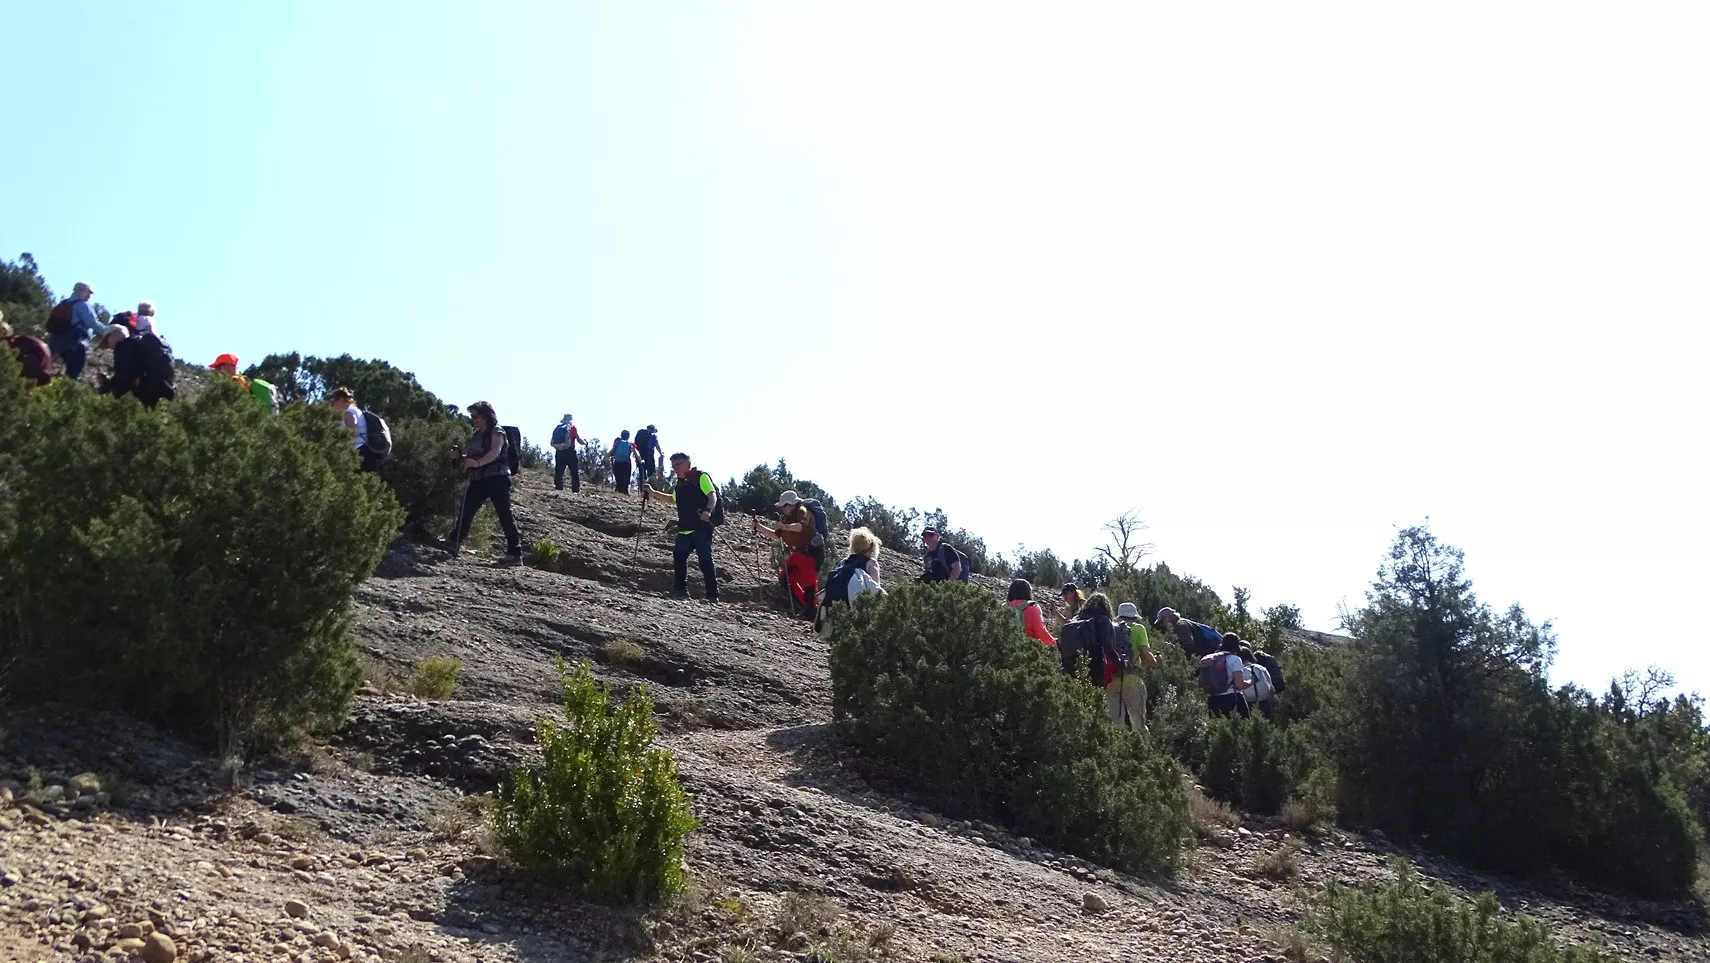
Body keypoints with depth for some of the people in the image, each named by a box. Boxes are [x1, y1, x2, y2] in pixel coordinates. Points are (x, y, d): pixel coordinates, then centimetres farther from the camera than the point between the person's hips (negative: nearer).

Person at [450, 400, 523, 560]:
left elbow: (495, 452, -24)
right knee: (466, 512, 1)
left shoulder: (497, 432, -6)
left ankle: (515, 550, -7)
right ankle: (454, 544, 4)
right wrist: (461, 458, -3)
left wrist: (477, 462, -41)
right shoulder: (476, 435, 18)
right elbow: (470, 456, 21)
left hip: (496, 478, -8)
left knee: (504, 514, -9)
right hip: (478, 479, 8)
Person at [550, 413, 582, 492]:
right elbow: (580, 441, 0)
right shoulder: (572, 427, 1)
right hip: (570, 453, -4)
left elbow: (552, 443, 12)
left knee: (558, 473, 7)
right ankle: (575, 491, -10)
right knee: (575, 474, -1)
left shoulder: (557, 428, 12)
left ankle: (559, 490, 2)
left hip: (559, 453, 4)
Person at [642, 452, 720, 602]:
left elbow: (712, 496, -16)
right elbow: (673, 499, 39)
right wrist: (653, 493, 31)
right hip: (684, 529, 8)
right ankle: (680, 590, 11)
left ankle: (713, 595, -2)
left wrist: (708, 511, -34)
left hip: (701, 528, -8)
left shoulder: (701, 477, -4)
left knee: (705, 561, -7)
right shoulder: (680, 483, 20)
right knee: (679, 556, 2)